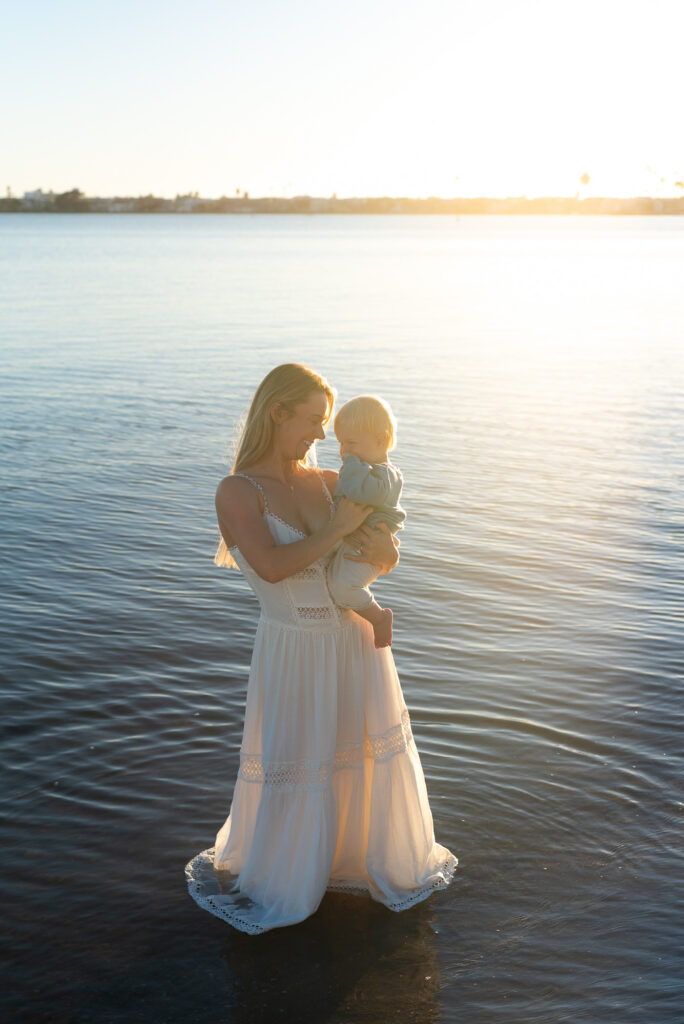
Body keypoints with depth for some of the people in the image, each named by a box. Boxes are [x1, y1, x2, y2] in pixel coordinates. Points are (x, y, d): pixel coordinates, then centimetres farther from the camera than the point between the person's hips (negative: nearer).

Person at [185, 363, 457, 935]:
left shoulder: (328, 483, 1)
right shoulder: (237, 492, -13)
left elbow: (389, 558, 5)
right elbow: (272, 566, -27)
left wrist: (382, 549, -18)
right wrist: (337, 530, -19)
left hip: (357, 638, 5)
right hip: (294, 651, -5)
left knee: (374, 756, 17)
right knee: (288, 772, 10)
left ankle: (385, 858, 42)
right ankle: (257, 875, 36)